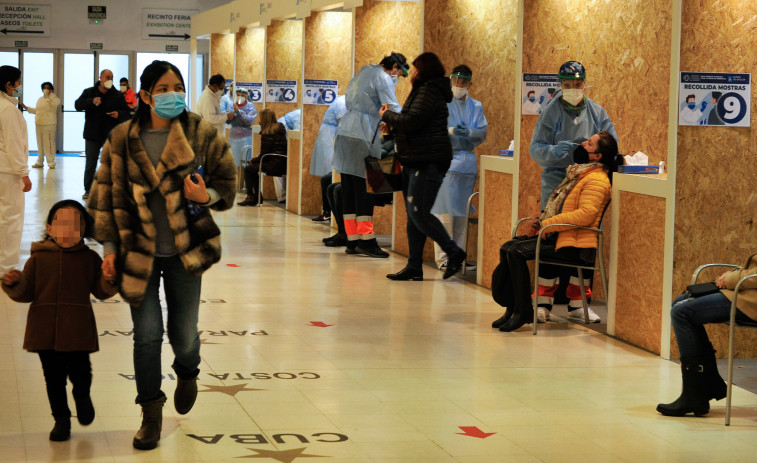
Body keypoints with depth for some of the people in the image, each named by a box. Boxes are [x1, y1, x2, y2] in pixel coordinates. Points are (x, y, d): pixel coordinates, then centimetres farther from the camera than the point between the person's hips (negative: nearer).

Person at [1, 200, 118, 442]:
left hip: (77, 330, -1)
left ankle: (82, 395, 33)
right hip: (45, 329, 1)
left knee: (80, 371, -3)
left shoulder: (89, 258, 5)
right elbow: (26, 292, 5)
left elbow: (100, 290, 5)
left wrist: (110, 280, -16)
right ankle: (61, 418, 25)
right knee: (53, 376, 8)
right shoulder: (39, 258, 4)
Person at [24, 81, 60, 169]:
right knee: (40, 144, 13)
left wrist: (51, 94, -19)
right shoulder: (40, 100, 19)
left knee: (49, 144, -9)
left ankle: (51, 162, -1)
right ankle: (40, 162, 21)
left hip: (49, 125, -7)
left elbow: (56, 103, -27)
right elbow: (36, 110, 26)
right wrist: (26, 107, 19)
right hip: (39, 124, 7)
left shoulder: (53, 99, -4)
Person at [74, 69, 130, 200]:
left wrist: (119, 114, -14)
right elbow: (78, 105, -11)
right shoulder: (89, 92, 3)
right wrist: (91, 102, -27)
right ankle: (88, 190, 12)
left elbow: (126, 113, 8)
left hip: (110, 136, 0)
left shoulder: (117, 95, 5)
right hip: (93, 136, 0)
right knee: (90, 164, 3)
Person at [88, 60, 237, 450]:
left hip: (185, 251, 0)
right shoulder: (122, 140, -4)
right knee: (147, 334, 0)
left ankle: (187, 374, 44)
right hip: (139, 252, 0)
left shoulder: (201, 135, -5)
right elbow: (106, 195, 3)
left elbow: (227, 182, 4)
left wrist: (207, 196, -18)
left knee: (183, 334, 8)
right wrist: (110, 248, -1)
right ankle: (151, 414, 15)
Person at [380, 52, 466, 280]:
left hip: (428, 162, -11)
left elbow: (412, 120, -22)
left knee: (419, 213, -14)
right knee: (413, 215, 9)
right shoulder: (425, 90, 21)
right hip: (416, 161, 11)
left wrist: (387, 115, -5)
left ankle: (454, 253, -5)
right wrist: (394, 125, 4)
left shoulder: (429, 91, -12)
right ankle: (414, 267, 12)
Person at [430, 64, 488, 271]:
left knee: (462, 211, 6)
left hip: (467, 163, 4)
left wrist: (469, 132, -14)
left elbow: (482, 132, 6)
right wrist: (451, 131, -22)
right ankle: (442, 257, -11)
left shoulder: (476, 106, 16)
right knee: (444, 210, -11)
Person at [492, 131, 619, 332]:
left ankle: (524, 311, -13)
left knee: (517, 251, -21)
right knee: (507, 247, -2)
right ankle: (511, 307, -1)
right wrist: (542, 220, 9)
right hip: (558, 237, 10)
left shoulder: (597, 180, -12)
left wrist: (547, 223, -19)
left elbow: (586, 214, -23)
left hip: (574, 245, -10)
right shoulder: (578, 172, 20)